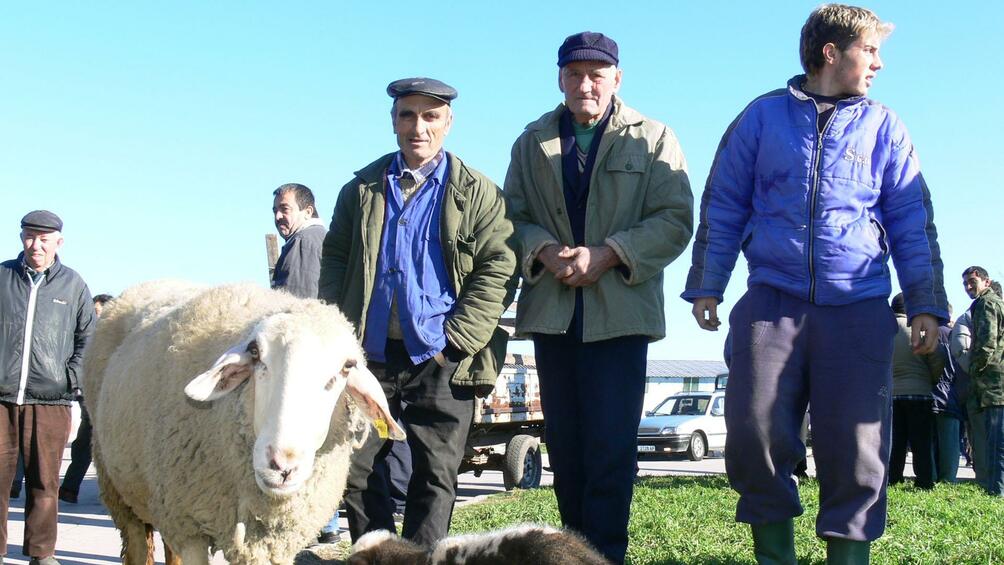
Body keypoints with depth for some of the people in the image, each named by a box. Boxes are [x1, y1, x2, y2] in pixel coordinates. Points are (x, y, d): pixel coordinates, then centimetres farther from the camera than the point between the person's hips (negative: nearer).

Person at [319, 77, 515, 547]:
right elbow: (334, 259, 15)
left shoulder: (477, 193, 3)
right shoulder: (362, 188, 12)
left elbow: (497, 271, -3)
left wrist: (455, 342, -11)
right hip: (370, 356, 3)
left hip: (441, 363, -3)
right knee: (356, 471, 5)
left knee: (435, 478, 2)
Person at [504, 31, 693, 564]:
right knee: (564, 443, 9)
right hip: (551, 310, 4)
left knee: (611, 445, -6)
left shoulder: (653, 139, 3)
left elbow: (675, 219, -5)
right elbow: (512, 216, 9)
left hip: (620, 312, -3)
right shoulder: (532, 142, 14)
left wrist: (607, 255, -16)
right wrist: (545, 251, -12)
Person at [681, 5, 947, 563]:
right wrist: (706, 286, 5)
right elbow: (723, 206, 11)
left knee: (856, 445, -2)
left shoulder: (884, 127, 12)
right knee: (754, 435, -7)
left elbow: (912, 222, 11)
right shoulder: (764, 116, 9)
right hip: (772, 302, -1)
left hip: (858, 308, 1)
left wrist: (925, 305, 3)